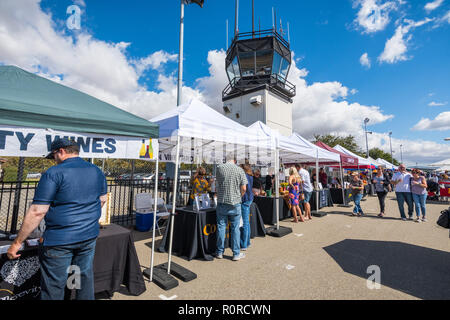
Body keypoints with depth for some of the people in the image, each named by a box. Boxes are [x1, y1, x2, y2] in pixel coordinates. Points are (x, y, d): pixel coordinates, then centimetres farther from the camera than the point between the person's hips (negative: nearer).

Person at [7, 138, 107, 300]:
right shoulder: (97, 171, 4)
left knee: (53, 288, 13)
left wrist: (17, 242, -5)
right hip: (90, 236, 5)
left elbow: (37, 212, -15)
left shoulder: (54, 173, -14)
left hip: (59, 240, -5)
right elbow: (102, 200, 13)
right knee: (86, 278, 20)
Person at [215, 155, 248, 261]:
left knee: (221, 227, 10)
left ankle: (220, 252, 23)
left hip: (222, 202, 1)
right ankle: (236, 253, 19)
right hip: (235, 204, -1)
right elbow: (244, 188, -5)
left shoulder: (219, 168, -2)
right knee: (235, 228, 9)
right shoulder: (240, 170, -4)